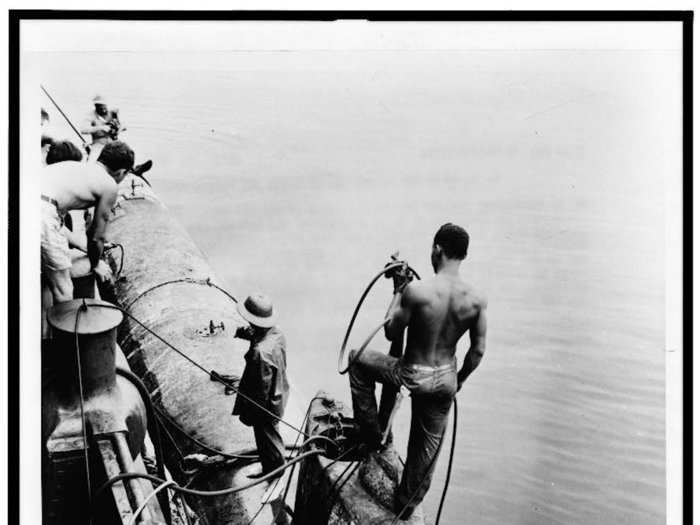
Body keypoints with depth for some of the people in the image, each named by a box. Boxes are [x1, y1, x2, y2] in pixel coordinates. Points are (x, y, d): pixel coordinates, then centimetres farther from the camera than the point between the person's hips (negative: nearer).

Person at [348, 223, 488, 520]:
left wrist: (398, 290, -1)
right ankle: (406, 506, 45)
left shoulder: (416, 291, -24)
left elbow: (391, 333, -10)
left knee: (358, 360, 23)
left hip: (412, 375, -4)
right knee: (428, 444, 25)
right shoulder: (477, 300, -10)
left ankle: (371, 436, 28)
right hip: (445, 380, 4)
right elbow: (478, 351, -1)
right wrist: (459, 380, 17)